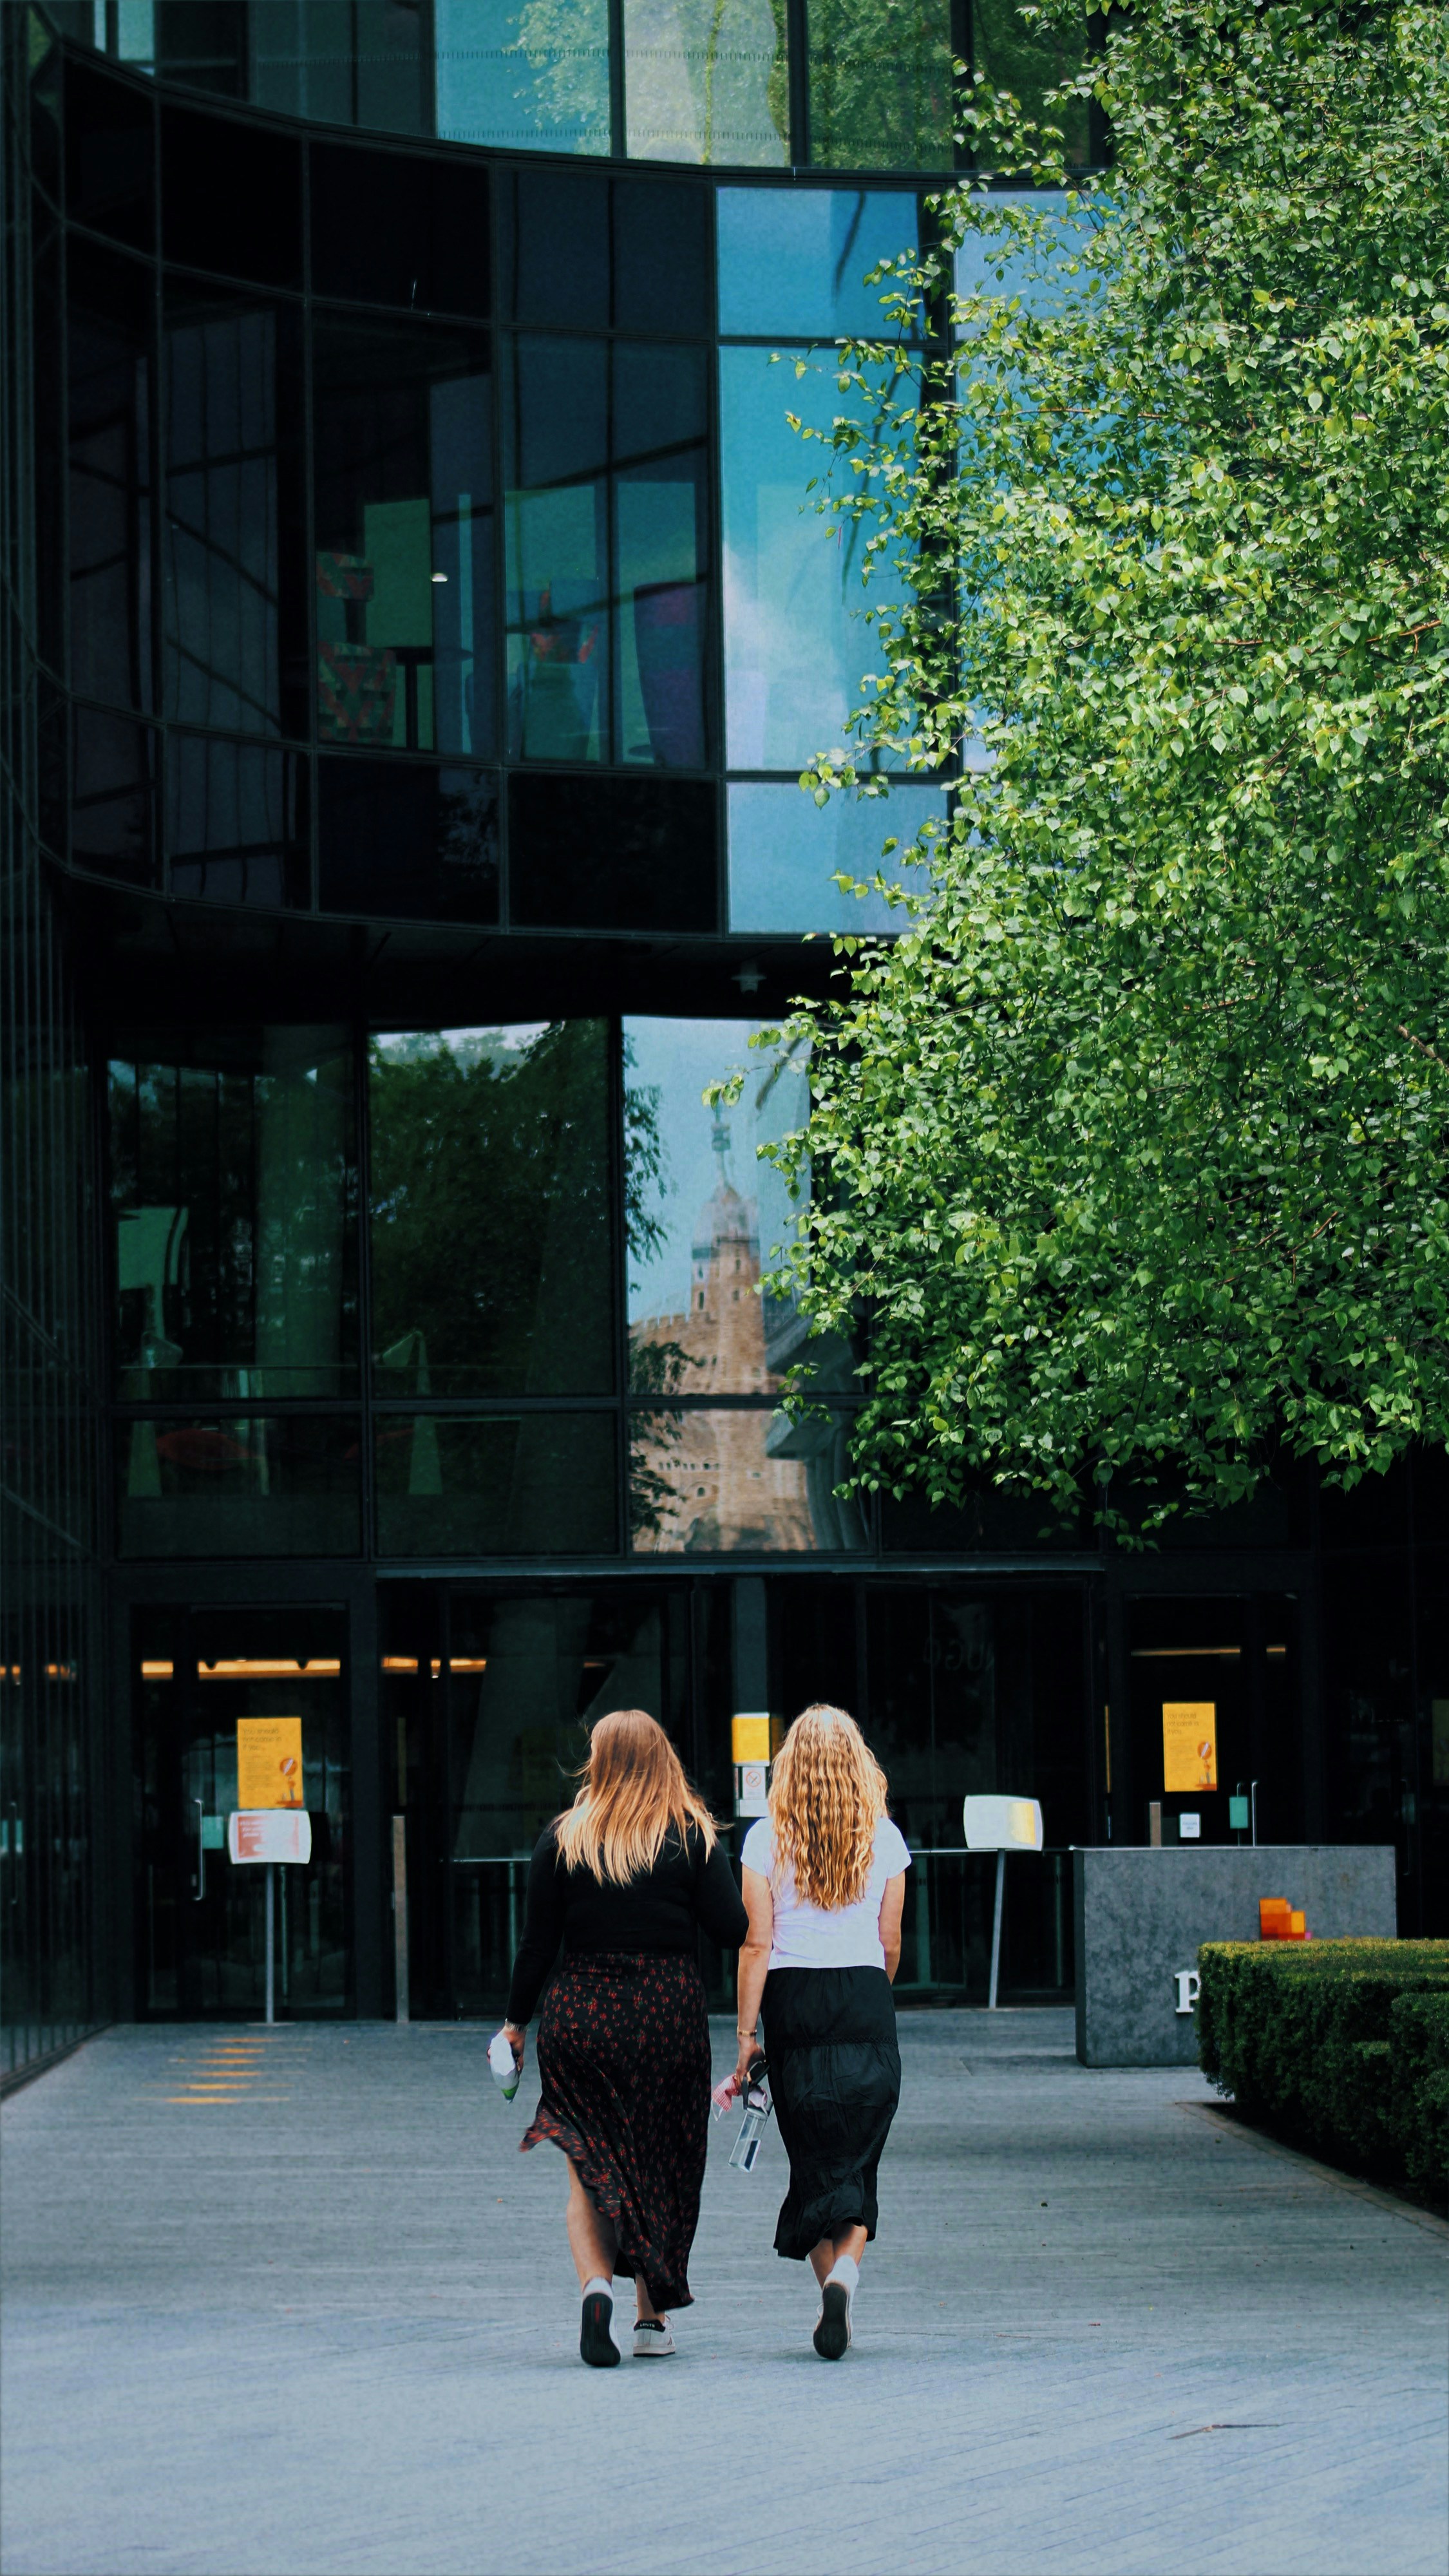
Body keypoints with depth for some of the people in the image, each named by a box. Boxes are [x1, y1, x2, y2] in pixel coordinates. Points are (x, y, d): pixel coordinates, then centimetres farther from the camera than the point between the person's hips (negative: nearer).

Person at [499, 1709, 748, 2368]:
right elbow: (733, 1930, -6)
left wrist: (516, 2023, 11)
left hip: (581, 2015, 0)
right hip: (670, 2017, 0)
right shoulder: (694, 1838, -2)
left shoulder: (562, 1839, 0)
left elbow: (538, 1943, 2)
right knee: (662, 2167, 13)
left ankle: (596, 2285, -21)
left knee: (589, 2169, 4)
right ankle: (653, 2320, 17)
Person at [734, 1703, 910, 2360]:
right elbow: (891, 1943, 6)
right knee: (857, 2162, 4)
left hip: (793, 2001, 0)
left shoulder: (766, 1839, -2)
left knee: (812, 2162, 11)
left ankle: (830, 2284, 7)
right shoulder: (882, 1838, 1)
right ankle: (846, 2266, -20)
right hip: (866, 2001, 0)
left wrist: (746, 2033, -2)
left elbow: (756, 1944, -5)